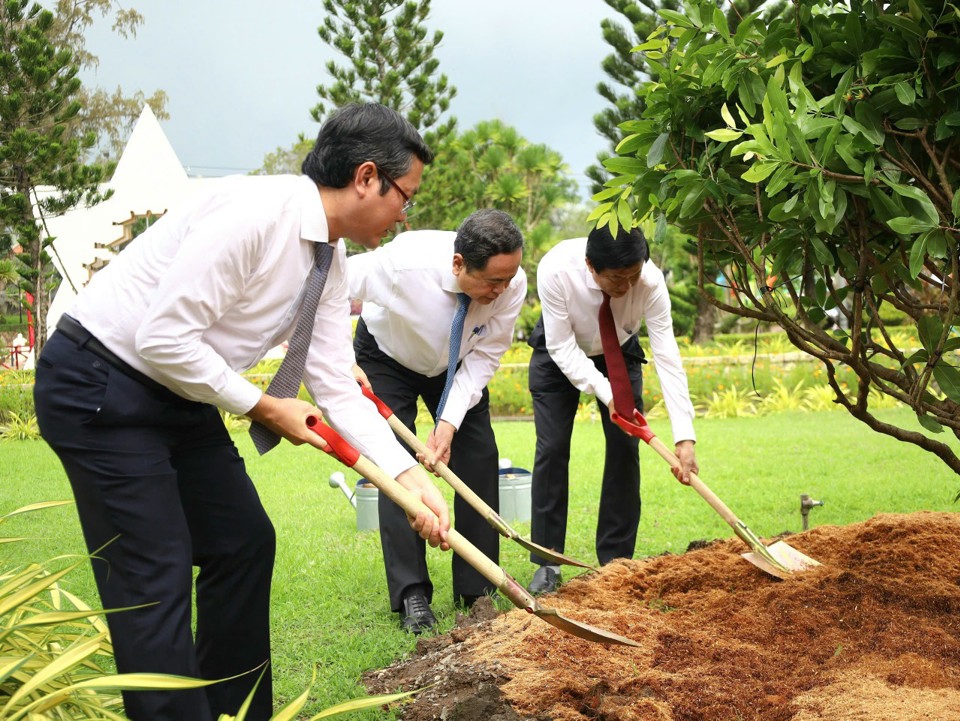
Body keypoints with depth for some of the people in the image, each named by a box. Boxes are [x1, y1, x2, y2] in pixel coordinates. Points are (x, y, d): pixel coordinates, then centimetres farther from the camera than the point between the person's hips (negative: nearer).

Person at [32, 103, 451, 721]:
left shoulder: (331, 263, 4)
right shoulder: (255, 211, -25)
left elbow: (336, 389, 5)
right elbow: (164, 336, -27)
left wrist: (413, 477, -6)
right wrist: (264, 409, -17)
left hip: (181, 396, 10)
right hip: (100, 389, -10)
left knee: (245, 544, 12)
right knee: (156, 577, -10)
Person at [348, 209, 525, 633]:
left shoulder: (512, 284, -31)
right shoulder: (403, 263, -41)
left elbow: (484, 357, -21)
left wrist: (450, 422, -30)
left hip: (456, 365, 3)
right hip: (387, 359, -3)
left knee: (480, 463, -5)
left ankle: (477, 589, 5)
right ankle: (411, 596, -8)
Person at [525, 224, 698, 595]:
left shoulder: (650, 280, -35)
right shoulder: (556, 269, -38)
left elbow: (667, 356, -34)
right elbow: (562, 348, -29)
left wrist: (685, 436, -40)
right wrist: (607, 395, -39)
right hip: (559, 355, -1)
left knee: (625, 448, -7)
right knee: (552, 448, -9)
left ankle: (616, 562, 2)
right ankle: (547, 564, -2)